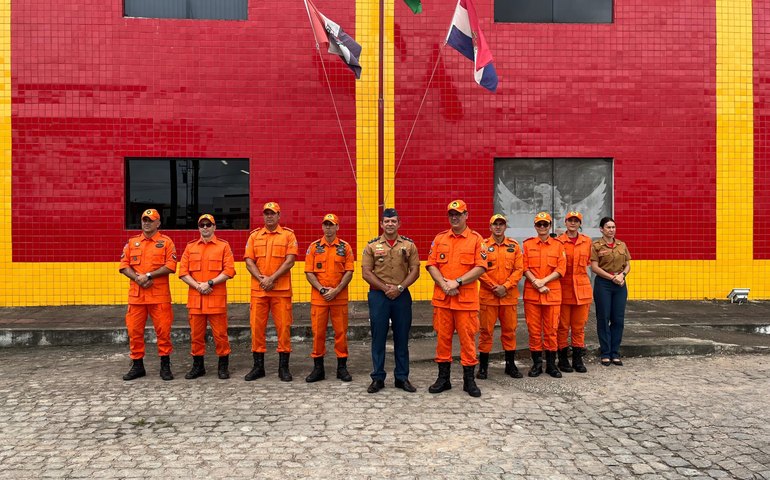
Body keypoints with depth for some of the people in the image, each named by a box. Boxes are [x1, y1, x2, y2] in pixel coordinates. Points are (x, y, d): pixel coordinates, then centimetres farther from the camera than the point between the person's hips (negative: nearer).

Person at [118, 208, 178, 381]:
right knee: (134, 330, 6)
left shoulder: (166, 242, 3)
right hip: (136, 294, 4)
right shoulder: (132, 242, 14)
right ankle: (137, 365, 19)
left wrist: (149, 275, -15)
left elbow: (170, 266, -8)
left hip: (159, 295, -3)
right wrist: (138, 278, -10)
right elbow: (124, 265, 6)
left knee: (163, 330, -1)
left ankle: (165, 366, 10)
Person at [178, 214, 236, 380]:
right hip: (195, 298, 3)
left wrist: (209, 283, -14)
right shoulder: (190, 247, 12)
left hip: (217, 298, -3)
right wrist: (197, 285, -8)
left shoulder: (223, 246, 4)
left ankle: (223, 366, 12)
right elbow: (183, 272, 6)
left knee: (220, 333, 0)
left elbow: (229, 271, -6)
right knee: (196, 333, 8)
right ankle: (198, 366, 20)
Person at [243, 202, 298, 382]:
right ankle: (258, 366, 15)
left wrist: (272, 278, -13)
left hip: (282, 290, -2)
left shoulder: (288, 235, 4)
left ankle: (283, 367, 10)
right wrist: (261, 278, -10)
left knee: (283, 327, 0)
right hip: (258, 290, 2)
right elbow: (249, 261, 5)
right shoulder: (254, 236, 12)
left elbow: (290, 260, -6)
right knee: (257, 326, 4)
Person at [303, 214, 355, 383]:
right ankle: (318, 367, 13)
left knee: (341, 331, 4)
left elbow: (349, 272, -1)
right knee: (318, 332, 3)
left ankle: (342, 367, 14)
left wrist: (336, 290, -12)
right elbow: (309, 272, 1)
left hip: (340, 297, 0)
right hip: (318, 297, 1)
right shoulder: (314, 247, 5)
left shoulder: (345, 247, 3)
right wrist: (321, 289, -11)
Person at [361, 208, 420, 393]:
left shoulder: (409, 245, 5)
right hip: (378, 296, -1)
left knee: (402, 338, 7)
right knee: (378, 337, 3)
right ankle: (378, 378, 13)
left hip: (402, 296, 1)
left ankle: (402, 377, 17)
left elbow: (415, 270, 1)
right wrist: (385, 288, -11)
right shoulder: (372, 246, 2)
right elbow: (366, 272, -2)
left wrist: (400, 288, -11)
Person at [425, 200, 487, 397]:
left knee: (468, 338, 2)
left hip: (467, 298, -3)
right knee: (442, 337, 8)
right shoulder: (439, 238, 11)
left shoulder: (476, 239, 2)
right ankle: (443, 378, 19)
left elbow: (481, 267, -6)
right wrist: (444, 284, -11)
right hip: (442, 297, 3)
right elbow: (431, 264, 5)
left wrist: (457, 282, -14)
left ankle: (469, 380, 13)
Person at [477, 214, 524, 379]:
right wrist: (494, 287, -12)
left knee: (509, 330, 9)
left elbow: (519, 269, 1)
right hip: (488, 295, -2)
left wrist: (505, 286, -10)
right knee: (486, 330, 2)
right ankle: (483, 366, 12)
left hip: (509, 295, 2)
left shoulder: (514, 246, 7)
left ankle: (510, 365, 21)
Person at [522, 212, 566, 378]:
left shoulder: (558, 245, 6)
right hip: (531, 292, 0)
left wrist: (544, 281, -13)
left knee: (551, 329, 4)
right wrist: (535, 282, -14)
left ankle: (551, 364, 15)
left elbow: (561, 269, -2)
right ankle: (536, 363, 14)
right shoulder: (528, 244, 6)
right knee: (534, 329, 3)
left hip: (553, 293, 0)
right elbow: (524, 267, 0)